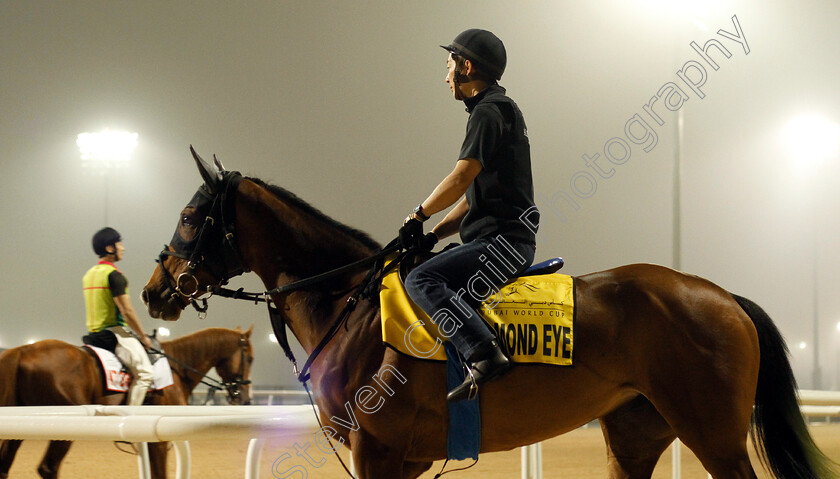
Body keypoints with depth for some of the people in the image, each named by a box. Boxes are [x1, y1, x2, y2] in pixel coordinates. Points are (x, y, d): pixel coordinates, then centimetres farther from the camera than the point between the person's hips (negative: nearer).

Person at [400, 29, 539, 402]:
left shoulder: (489, 112, -8)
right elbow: (473, 196, 24)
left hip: (503, 240, -11)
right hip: (500, 241, 11)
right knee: (434, 282, 18)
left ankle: (484, 355, -36)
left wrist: (418, 217, -2)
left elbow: (461, 179, -16)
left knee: (420, 281, -23)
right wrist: (434, 235, 13)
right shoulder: (497, 110, 24)